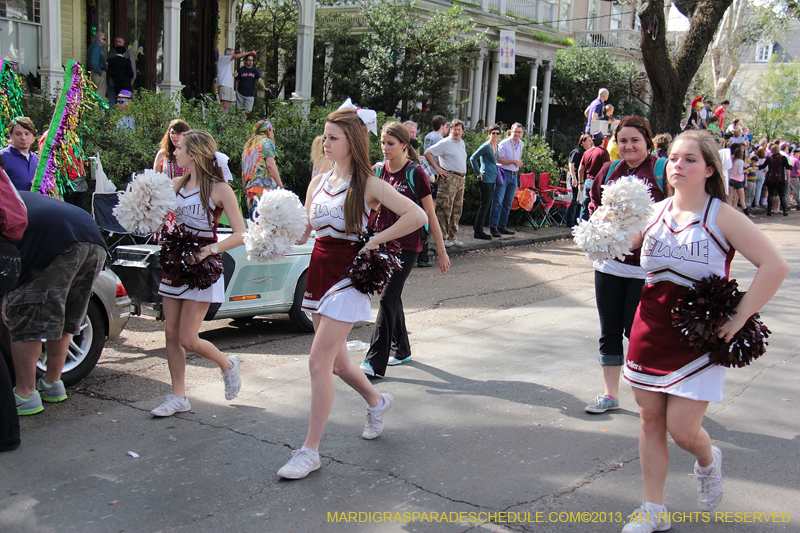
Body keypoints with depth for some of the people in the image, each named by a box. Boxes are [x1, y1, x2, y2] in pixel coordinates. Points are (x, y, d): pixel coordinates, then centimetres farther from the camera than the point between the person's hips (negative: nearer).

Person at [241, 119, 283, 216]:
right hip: (264, 187, -7)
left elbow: (243, 174, 23)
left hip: (250, 190, 7)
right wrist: (280, 185, -9)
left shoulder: (247, 147, 25)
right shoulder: (267, 142, 4)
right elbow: (270, 165, -9)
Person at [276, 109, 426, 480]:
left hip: (348, 275, -7)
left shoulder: (368, 185, -8)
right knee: (335, 360, 17)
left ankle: (310, 451, -1)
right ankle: (376, 401, 45)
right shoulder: (318, 183, 10)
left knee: (319, 362, -11)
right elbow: (304, 231, 11)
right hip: (319, 271, 7)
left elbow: (417, 216, -15)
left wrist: (375, 241, -14)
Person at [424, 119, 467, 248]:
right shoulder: (445, 143, -8)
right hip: (449, 178, -8)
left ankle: (453, 237, 18)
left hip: (460, 179, 8)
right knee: (445, 208, -8)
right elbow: (427, 153, -11)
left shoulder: (462, 143, 17)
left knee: (457, 209, 11)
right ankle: (444, 237, -4)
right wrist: (437, 168, -12)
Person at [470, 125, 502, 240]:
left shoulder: (496, 146, 14)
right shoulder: (486, 146, -12)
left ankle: (477, 228, 20)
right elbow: (472, 158, -15)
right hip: (486, 179, -9)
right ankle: (478, 231, -1)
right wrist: (478, 173, -13)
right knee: (485, 204, -6)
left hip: (492, 179, 9)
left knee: (487, 204, 12)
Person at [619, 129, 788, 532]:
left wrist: (739, 317, -16)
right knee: (651, 421, 9)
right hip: (650, 331, 4)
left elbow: (774, 265, -14)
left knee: (682, 427, -5)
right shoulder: (654, 212, 3)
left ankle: (708, 460, 33)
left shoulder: (722, 217, -9)